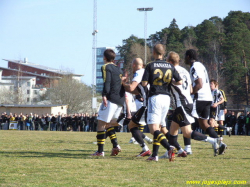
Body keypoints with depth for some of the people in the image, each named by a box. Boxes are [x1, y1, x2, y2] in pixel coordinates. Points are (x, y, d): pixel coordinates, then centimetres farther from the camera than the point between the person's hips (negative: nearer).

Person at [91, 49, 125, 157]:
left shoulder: (106, 67, 0)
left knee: (101, 124, -4)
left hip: (111, 99, -8)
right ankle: (115, 145, -1)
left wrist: (104, 95, -24)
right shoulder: (118, 69, 22)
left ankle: (100, 151, -8)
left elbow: (107, 82, -15)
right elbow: (123, 84, 22)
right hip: (120, 101, 8)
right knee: (109, 124, 17)